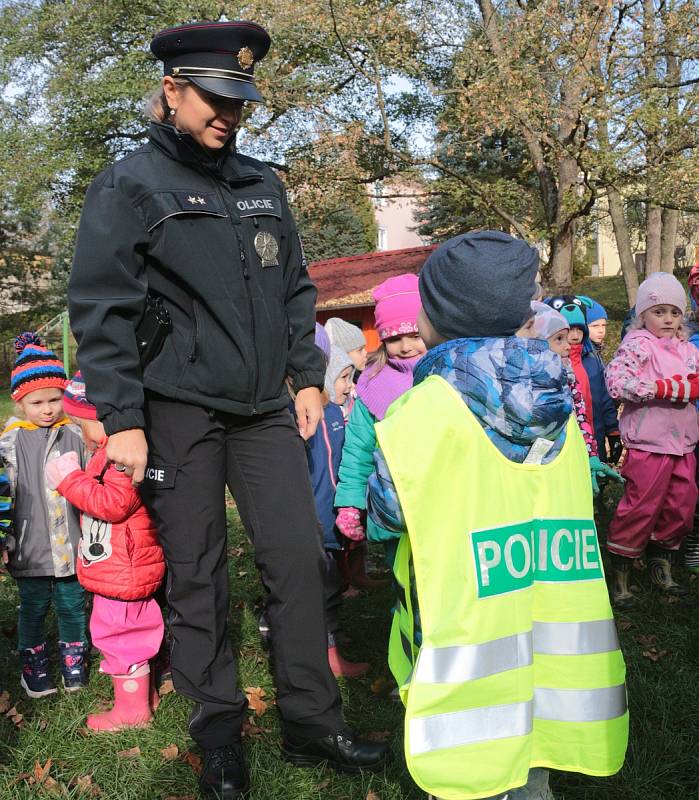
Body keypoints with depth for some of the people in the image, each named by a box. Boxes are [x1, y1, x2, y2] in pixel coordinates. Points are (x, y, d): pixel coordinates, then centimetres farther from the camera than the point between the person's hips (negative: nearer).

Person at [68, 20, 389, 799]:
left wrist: (307, 377, 12)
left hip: (265, 409, 5)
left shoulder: (262, 184, 15)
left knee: (298, 557, 2)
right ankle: (219, 738, 20)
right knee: (195, 577, 4)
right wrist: (121, 421, -12)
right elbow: (101, 311, -7)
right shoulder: (130, 186, -2)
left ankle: (311, 723, 16)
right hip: (178, 412, -4)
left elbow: (295, 290, 20)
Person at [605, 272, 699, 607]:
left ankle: (661, 567, 32)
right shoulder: (637, 344, -7)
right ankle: (620, 575, 8)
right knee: (642, 507, -5)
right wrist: (663, 389, -19)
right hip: (649, 443, -7)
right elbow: (616, 381, -21)